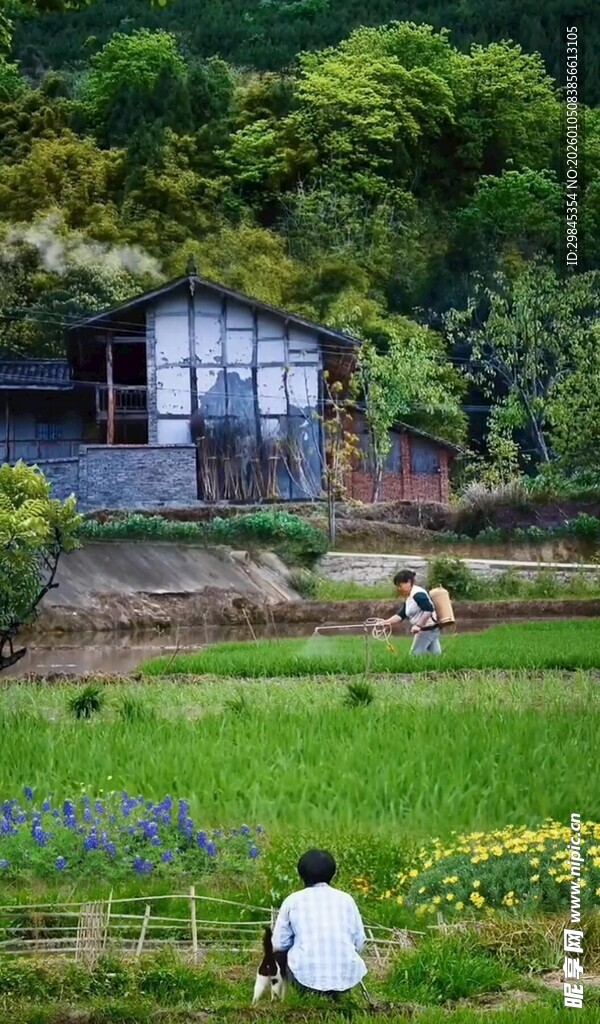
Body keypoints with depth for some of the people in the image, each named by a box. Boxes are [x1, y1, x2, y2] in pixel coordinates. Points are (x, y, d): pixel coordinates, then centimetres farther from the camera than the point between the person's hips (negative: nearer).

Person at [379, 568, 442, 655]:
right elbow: (401, 615, 12)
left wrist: (418, 625, -27)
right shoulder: (408, 599, 15)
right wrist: (387, 622, -3)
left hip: (427, 630, -10)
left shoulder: (418, 594, -17)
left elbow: (429, 610, -26)